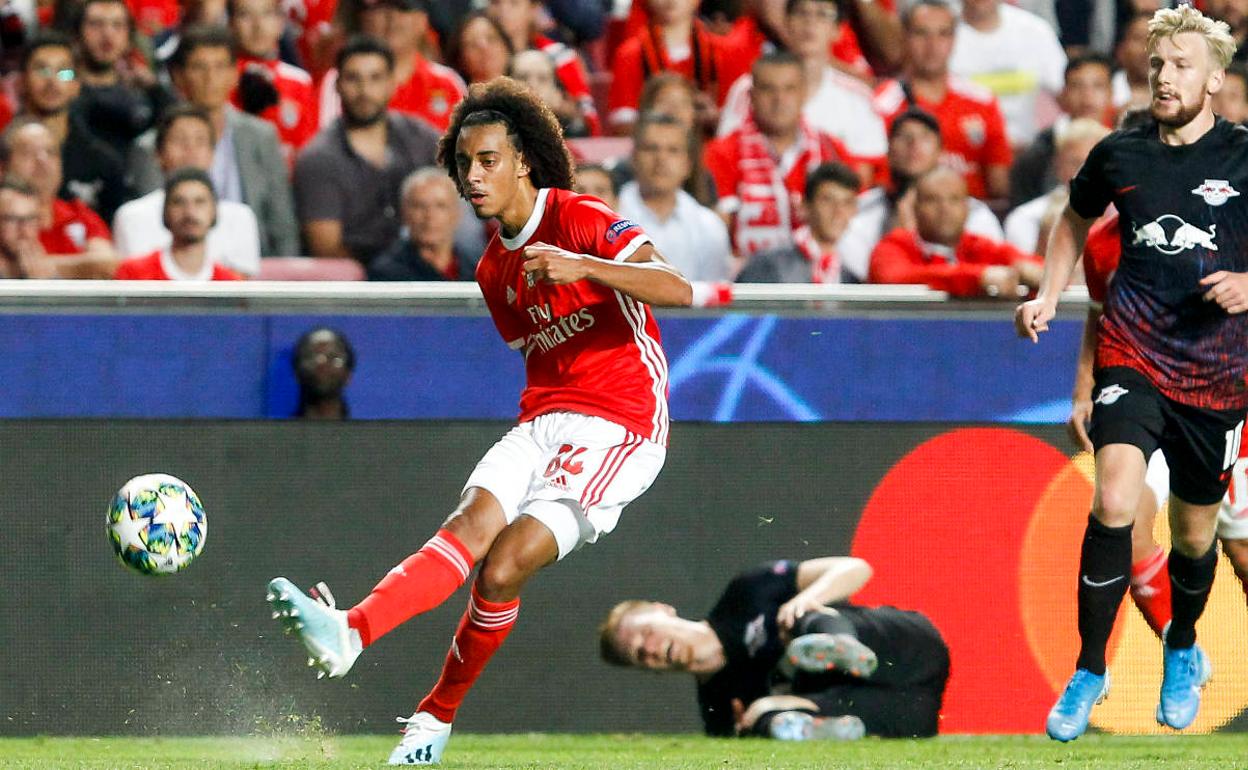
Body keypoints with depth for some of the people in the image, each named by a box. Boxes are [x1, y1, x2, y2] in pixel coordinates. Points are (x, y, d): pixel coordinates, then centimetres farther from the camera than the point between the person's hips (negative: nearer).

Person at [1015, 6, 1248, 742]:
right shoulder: (1120, 154, 1)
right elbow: (1077, 218, 22)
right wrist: (1049, 297, 12)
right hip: (1132, 355, 0)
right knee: (1115, 501, -22)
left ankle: (1183, 649, 43)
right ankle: (1089, 671, -12)